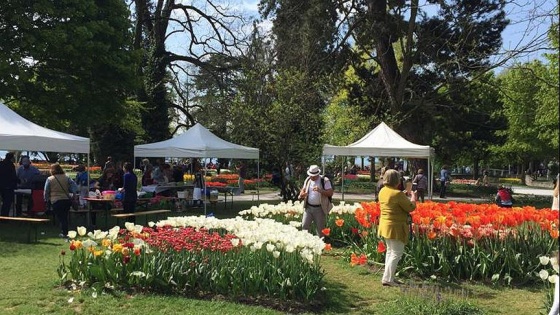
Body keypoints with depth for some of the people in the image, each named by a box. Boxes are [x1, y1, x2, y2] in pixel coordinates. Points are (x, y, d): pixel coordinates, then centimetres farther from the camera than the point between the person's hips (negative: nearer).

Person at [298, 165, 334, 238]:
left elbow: (331, 193, -13)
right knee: (304, 226, -1)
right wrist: (302, 194, -7)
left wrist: (320, 190, -28)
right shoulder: (307, 180, 7)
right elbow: (303, 190, 18)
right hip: (308, 207, 4)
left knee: (320, 229, 4)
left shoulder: (324, 180, -8)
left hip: (319, 208, -4)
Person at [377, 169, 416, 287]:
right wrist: (413, 196, 3)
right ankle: (387, 279, -3)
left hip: (384, 225, 9)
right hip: (395, 226, -9)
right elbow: (411, 207, -14)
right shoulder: (397, 193, -21)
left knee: (390, 251, 17)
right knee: (397, 253, -2)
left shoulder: (382, 191, 6)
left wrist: (405, 195, 18)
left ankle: (389, 278, 23)